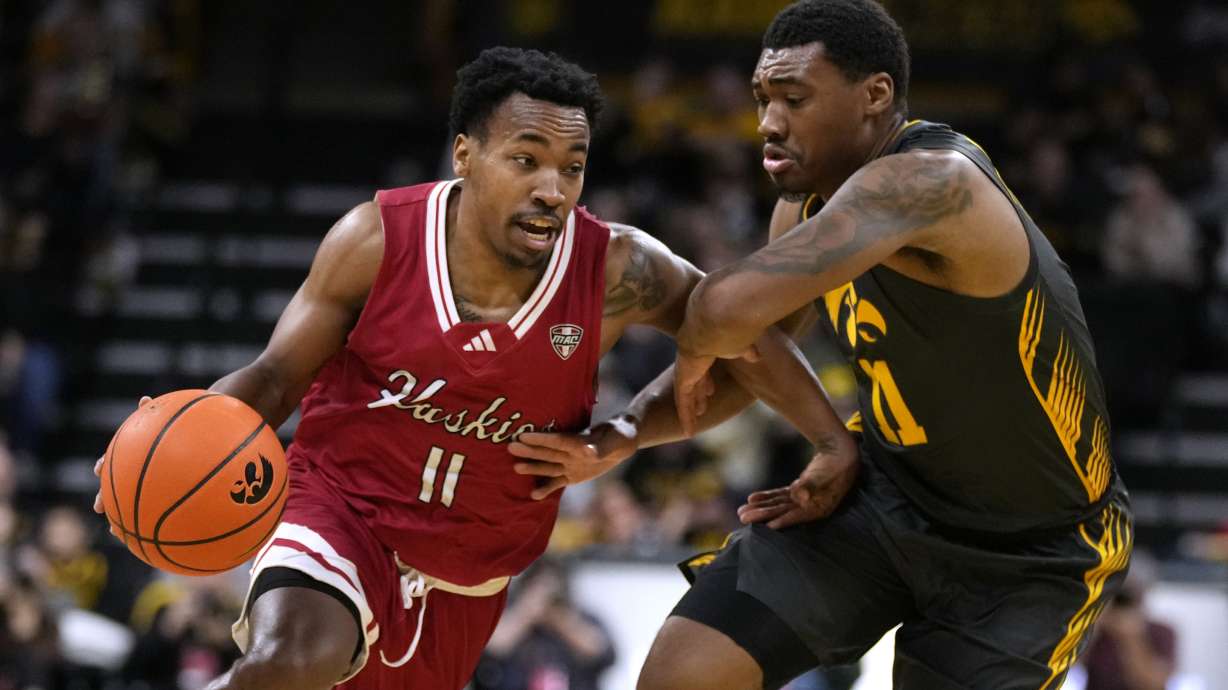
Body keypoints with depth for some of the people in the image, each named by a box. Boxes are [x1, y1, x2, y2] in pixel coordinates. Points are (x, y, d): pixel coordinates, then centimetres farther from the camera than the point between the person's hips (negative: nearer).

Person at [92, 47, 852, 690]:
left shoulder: (616, 272, -15)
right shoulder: (378, 240, -16)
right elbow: (276, 375, -8)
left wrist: (842, 448, -8)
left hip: (467, 578, 3)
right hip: (342, 511, -3)